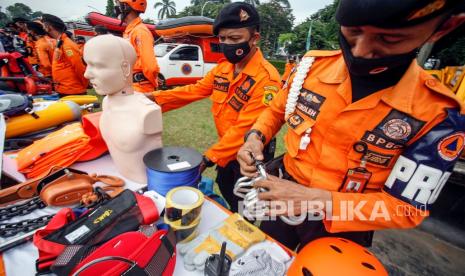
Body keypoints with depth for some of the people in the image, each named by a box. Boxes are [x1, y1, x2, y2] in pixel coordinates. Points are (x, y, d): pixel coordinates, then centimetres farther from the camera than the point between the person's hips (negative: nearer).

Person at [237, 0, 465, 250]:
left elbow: (406, 207, -16)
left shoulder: (439, 114, -20)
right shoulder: (313, 65, -13)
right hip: (280, 196, 3)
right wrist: (256, 137, -17)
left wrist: (316, 200, -30)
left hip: (341, 225, -2)